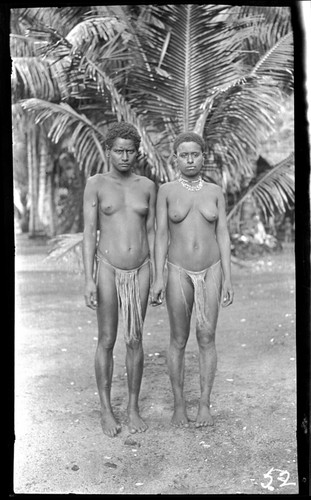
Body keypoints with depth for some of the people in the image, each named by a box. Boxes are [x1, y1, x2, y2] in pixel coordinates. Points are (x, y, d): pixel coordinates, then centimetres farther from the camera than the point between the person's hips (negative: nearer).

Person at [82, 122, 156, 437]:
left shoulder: (147, 186, 5)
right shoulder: (95, 184, -3)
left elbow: (151, 233, 8)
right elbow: (89, 233, -7)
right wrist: (88, 280, -14)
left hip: (139, 272, 2)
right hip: (108, 270, -2)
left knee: (134, 341, 7)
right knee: (106, 341, 4)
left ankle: (133, 408, 22)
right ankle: (106, 410, 19)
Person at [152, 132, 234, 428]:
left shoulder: (215, 192, 3)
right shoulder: (166, 191, -2)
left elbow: (223, 236, 2)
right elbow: (161, 235, -5)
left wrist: (227, 278, -3)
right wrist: (158, 278, -12)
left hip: (210, 271, 1)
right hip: (179, 272, -1)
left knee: (206, 339, 3)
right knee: (178, 340, 4)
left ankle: (205, 405, 15)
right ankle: (179, 405, 17)